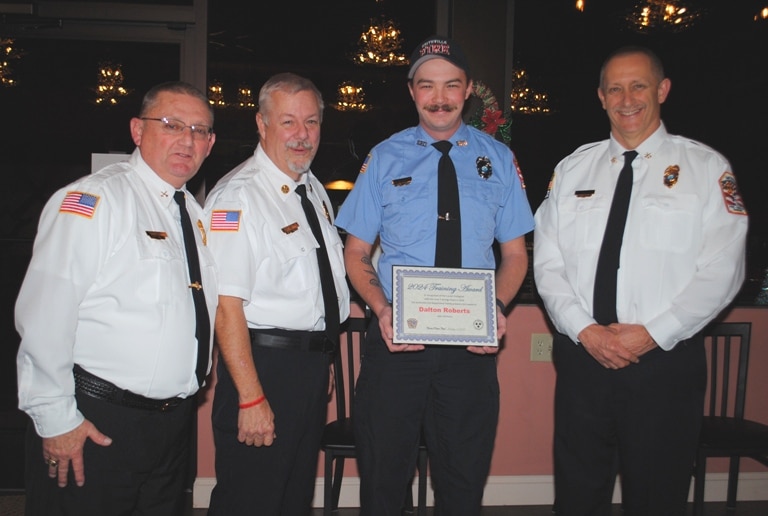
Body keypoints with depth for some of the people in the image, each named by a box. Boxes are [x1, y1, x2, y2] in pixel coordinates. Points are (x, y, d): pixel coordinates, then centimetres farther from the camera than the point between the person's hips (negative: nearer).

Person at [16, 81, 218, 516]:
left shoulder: (196, 214, 12)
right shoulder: (91, 201, -12)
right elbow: (44, 316, -18)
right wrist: (56, 419, -16)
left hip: (174, 425, 7)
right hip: (92, 426, -7)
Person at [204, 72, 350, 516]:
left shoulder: (314, 188, 12)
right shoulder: (238, 196, -16)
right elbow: (226, 305, -22)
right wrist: (250, 398, -24)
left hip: (315, 363, 8)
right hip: (264, 365, -8)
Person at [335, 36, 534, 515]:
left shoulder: (498, 159, 7)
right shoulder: (385, 159, 4)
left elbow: (515, 253, 9)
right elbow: (356, 252, 5)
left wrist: (498, 308, -10)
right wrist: (382, 310, -13)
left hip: (472, 344, 1)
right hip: (396, 339, 0)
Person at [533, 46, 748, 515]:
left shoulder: (706, 167, 1)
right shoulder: (573, 169, 9)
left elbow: (721, 270, -6)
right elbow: (547, 262, 4)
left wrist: (651, 333, -14)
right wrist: (585, 330, -9)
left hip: (665, 360, -2)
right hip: (582, 355, 3)